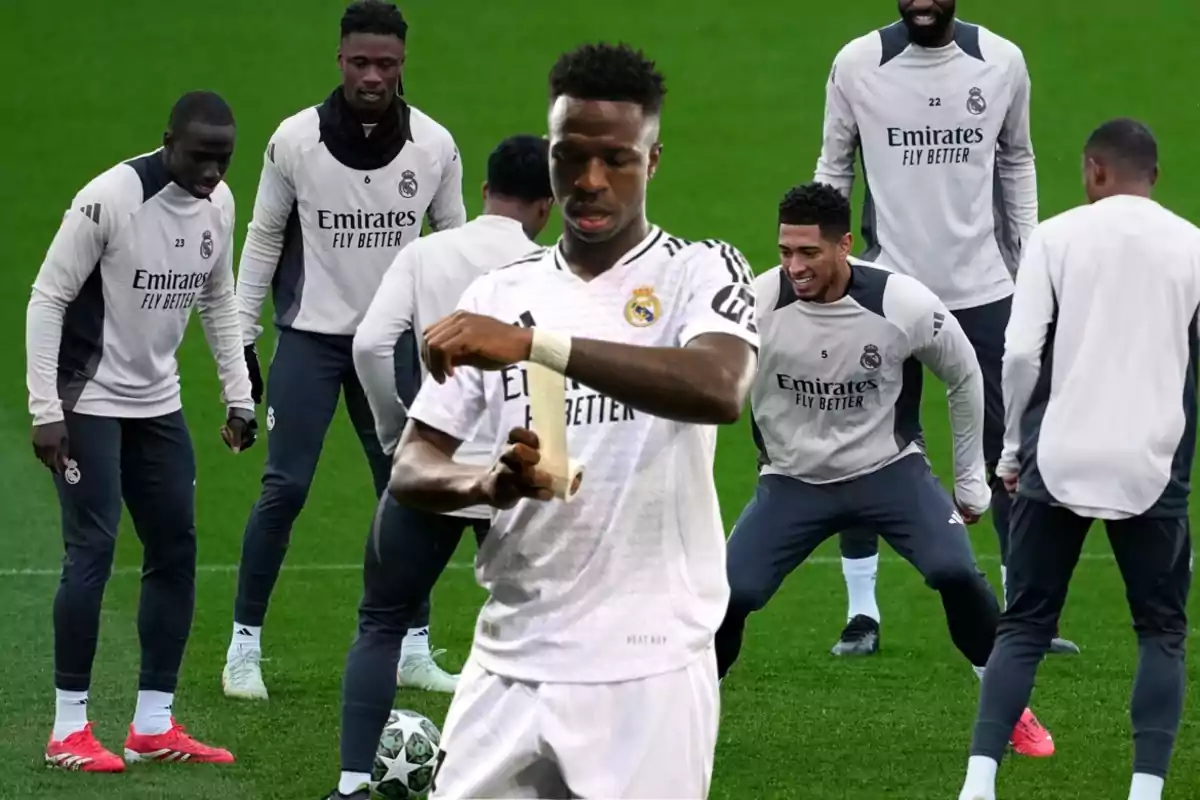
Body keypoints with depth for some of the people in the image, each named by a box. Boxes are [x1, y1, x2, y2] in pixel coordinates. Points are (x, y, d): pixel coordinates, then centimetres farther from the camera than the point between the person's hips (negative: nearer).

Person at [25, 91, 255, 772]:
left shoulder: (220, 204, 0)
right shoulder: (111, 198, -21)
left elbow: (219, 300, 15)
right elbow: (48, 298, -17)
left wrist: (239, 396, 10)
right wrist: (45, 410, -20)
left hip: (159, 403, 7)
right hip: (89, 402, -7)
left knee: (176, 551, 5)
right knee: (92, 553, -10)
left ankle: (154, 726, 13)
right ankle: (69, 731, -3)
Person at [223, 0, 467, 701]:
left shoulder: (434, 147, -5)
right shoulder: (296, 140, -9)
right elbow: (264, 238, 1)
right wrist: (240, 339, 0)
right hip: (310, 335, -2)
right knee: (285, 488, -7)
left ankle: (414, 650, 14)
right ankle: (245, 645, 3)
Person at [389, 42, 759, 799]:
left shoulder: (702, 272, -1)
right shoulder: (500, 295, 12)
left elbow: (720, 390, -24)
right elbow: (411, 469, 8)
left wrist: (535, 345, -32)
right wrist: (490, 484, -16)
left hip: (648, 673, -4)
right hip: (508, 665, 4)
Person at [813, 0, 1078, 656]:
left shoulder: (1002, 63, -1)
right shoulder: (858, 64, -5)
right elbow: (834, 167, 5)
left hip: (984, 288, 1)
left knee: (1009, 454, 2)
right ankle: (862, 614, 13)